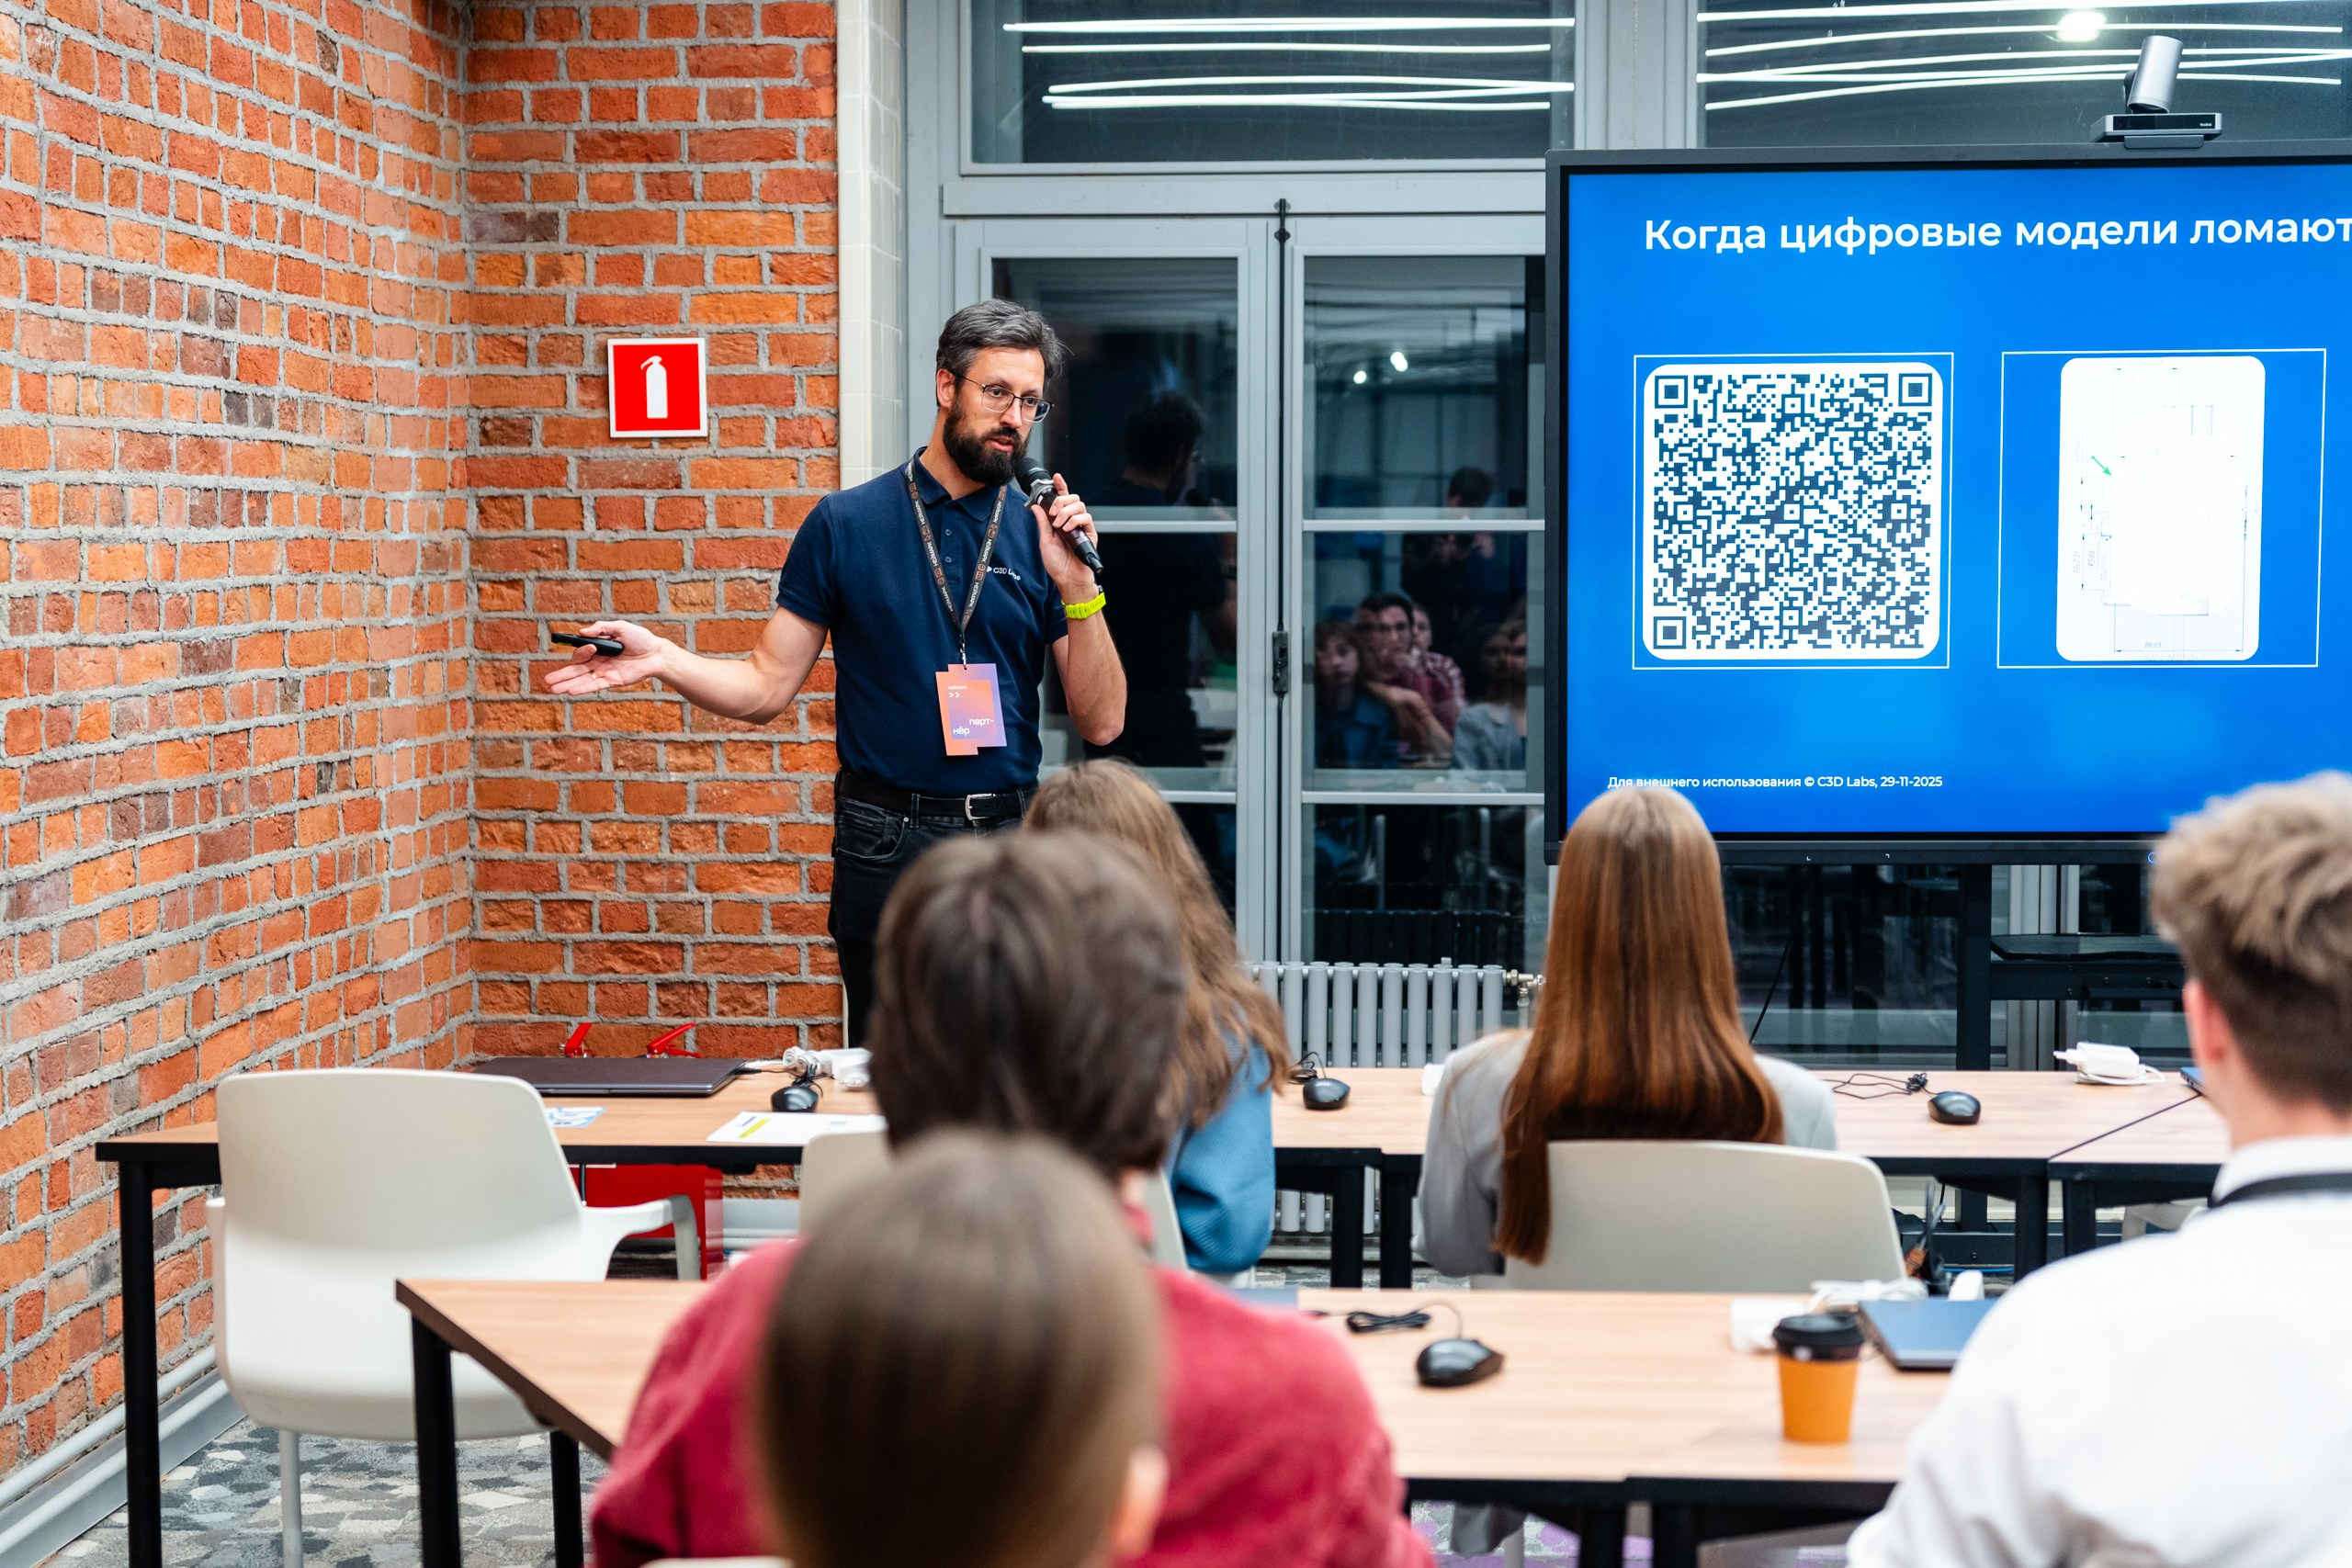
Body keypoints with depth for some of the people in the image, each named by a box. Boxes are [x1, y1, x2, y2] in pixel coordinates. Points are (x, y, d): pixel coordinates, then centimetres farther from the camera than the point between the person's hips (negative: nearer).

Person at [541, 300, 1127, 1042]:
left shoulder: (1042, 535, 4)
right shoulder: (848, 523, 2)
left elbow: (1101, 722, -1)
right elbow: (767, 686, 3)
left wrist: (1076, 586, -12)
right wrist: (661, 659, -13)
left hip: (1009, 840, 1)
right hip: (886, 843, -1)